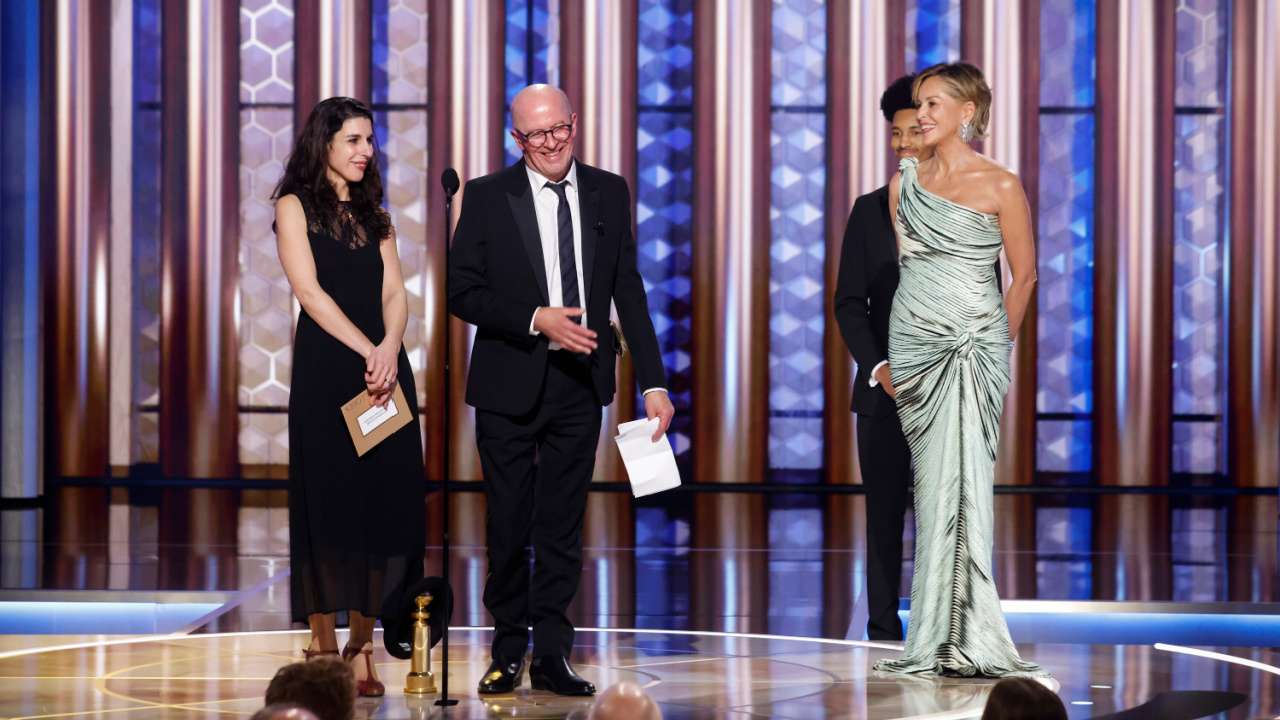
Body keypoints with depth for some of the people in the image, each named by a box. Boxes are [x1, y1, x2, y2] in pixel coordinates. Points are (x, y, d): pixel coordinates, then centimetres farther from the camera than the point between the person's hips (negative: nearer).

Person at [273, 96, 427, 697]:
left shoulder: (374, 216, 19)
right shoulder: (296, 207, 4)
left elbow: (394, 291, 8)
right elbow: (309, 290, -7)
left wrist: (390, 347, -13)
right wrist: (367, 352, -15)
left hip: (384, 366, 5)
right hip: (325, 368, -4)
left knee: (384, 497, -1)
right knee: (328, 497, -5)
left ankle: (362, 645, 2)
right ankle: (323, 643, 1)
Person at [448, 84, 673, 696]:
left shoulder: (609, 193, 6)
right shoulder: (487, 197, -2)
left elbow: (630, 293, 6)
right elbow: (462, 292, -5)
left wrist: (653, 381, 1)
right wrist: (536, 320, -17)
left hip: (580, 380, 2)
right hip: (510, 384, -2)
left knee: (562, 525, 5)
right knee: (508, 525, 7)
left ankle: (551, 654, 11)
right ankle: (509, 649, 20)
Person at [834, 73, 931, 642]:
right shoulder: (870, 210, 8)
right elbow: (849, 302, 6)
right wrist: (877, 368, -8)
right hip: (882, 389, 1)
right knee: (884, 516, 3)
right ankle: (883, 633, 8)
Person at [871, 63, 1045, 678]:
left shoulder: (1000, 185, -3)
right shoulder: (905, 181, 9)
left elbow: (1024, 272, 4)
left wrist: (999, 341, 6)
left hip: (974, 345, -4)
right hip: (912, 342, 4)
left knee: (960, 479, -11)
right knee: (932, 481, 3)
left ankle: (965, 636, -9)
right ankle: (935, 636, 7)